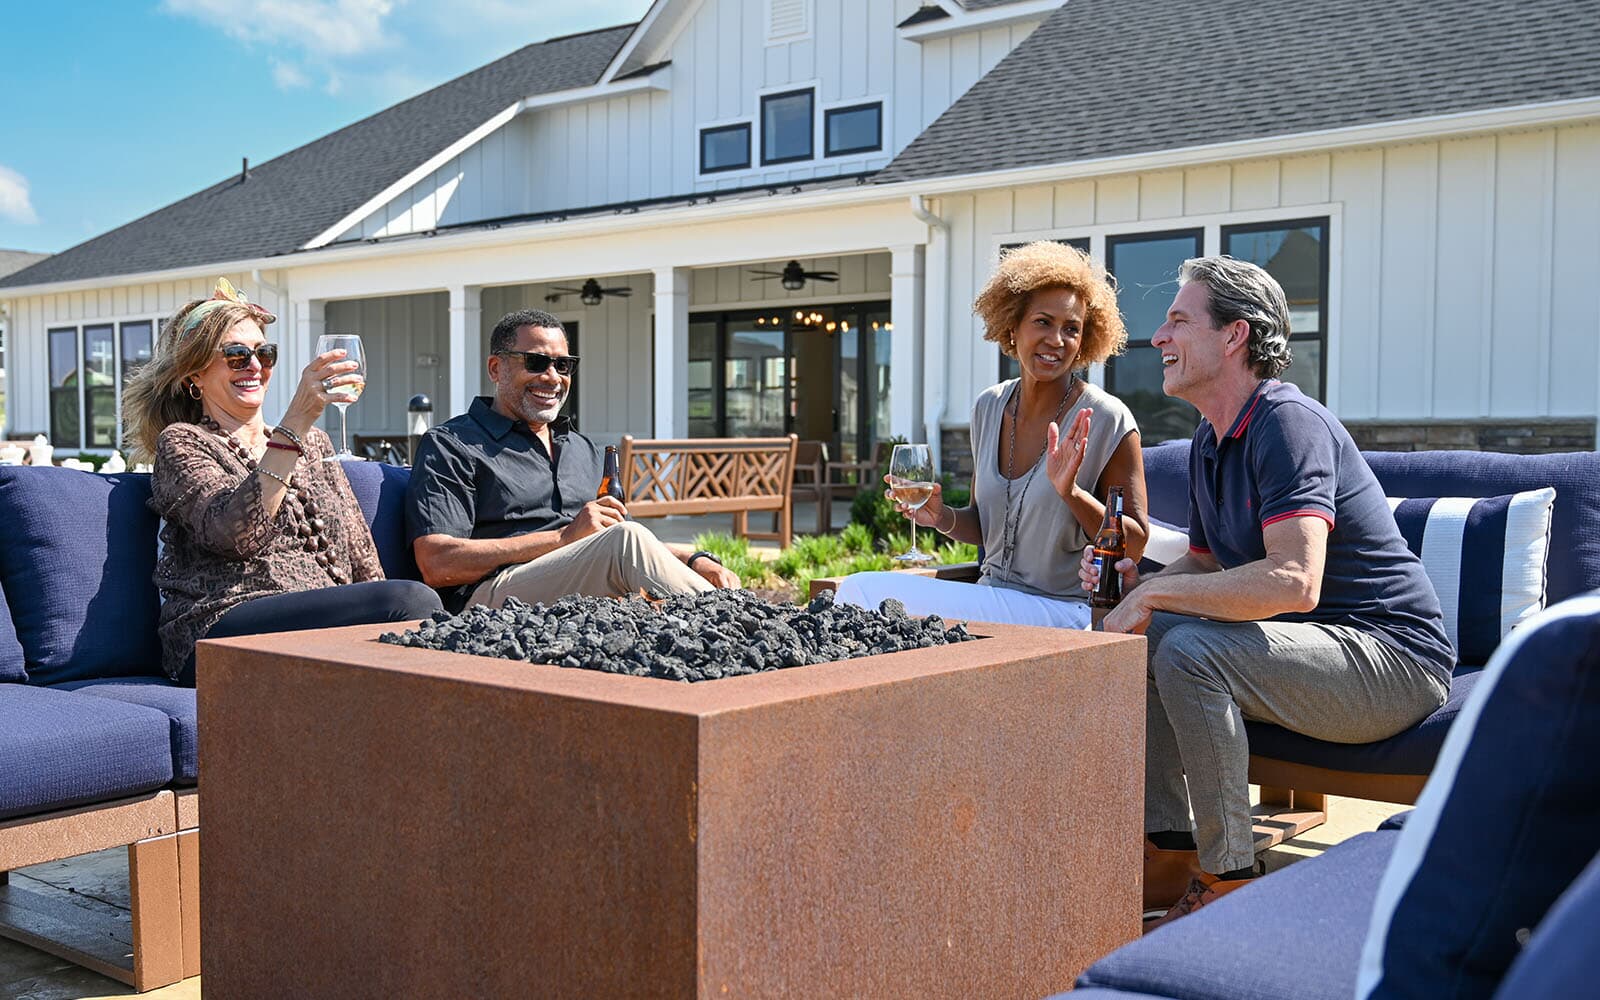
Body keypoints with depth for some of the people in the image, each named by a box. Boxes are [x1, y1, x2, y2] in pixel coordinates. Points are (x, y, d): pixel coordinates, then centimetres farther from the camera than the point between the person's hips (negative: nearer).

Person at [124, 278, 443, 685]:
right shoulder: (181, 443, 7)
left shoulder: (313, 443, 25)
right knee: (413, 600, -31)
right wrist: (297, 420, -21)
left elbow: (361, 557, 19)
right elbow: (233, 534, -15)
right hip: (221, 631, -5)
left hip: (329, 620, 5)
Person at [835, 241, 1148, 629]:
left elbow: (1136, 545, -9)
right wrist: (944, 517, -5)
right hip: (991, 594, 6)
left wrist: (1071, 493, -24)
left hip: (1060, 611, -6)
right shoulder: (990, 406, 7)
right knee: (862, 587, -16)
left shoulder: (1106, 419, -11)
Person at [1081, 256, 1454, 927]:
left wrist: (1155, 594, -24)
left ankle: (1227, 882, -17)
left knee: (1189, 650, -28)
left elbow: (1293, 583, -33)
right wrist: (1136, 582, -1)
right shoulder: (1210, 441, 12)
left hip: (1394, 655, -10)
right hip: (1310, 647, 10)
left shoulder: (1286, 422, -20)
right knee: (1133, 637, 2)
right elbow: (1205, 566, 21)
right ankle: (1166, 853, 3)